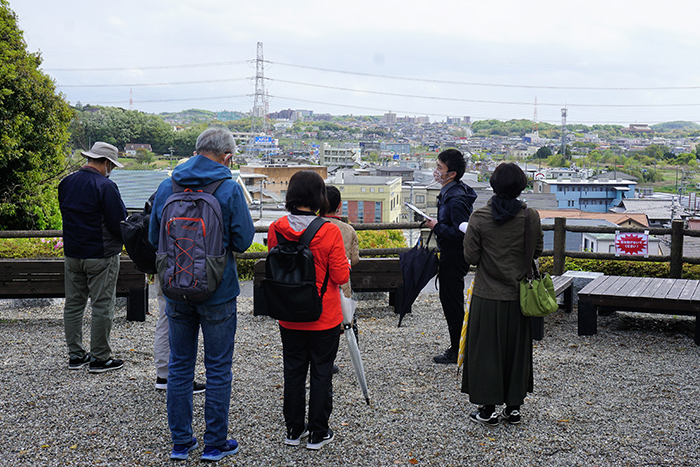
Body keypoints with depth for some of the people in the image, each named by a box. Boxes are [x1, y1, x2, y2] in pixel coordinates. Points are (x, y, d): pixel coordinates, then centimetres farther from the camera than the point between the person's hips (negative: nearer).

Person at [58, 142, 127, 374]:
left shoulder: (66, 183, 7)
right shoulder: (105, 186, -16)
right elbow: (120, 223, -15)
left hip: (72, 254, 7)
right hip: (101, 255, -7)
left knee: (73, 303, 13)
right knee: (102, 306, 0)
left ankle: (75, 355, 19)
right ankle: (100, 358, 6)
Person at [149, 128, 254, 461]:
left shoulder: (166, 187, 1)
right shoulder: (229, 189, -11)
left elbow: (154, 238, 9)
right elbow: (243, 240, -9)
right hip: (218, 293, -4)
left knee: (179, 365, 14)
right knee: (218, 368, 8)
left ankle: (181, 441, 21)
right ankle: (215, 443, 15)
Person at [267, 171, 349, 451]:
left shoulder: (276, 230, -8)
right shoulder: (330, 232, -19)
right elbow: (341, 276, -13)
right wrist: (344, 263, 6)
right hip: (325, 318, -3)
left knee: (293, 372, 15)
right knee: (321, 374, 10)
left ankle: (294, 430, 25)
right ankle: (318, 433, 18)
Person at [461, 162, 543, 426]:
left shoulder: (479, 218, -12)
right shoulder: (531, 217, -6)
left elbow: (470, 257, -8)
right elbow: (537, 252, 5)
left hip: (487, 297, -2)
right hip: (518, 296, 2)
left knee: (486, 350, 8)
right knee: (517, 349, 14)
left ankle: (488, 409, 13)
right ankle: (514, 407, 22)